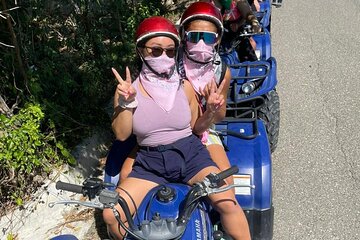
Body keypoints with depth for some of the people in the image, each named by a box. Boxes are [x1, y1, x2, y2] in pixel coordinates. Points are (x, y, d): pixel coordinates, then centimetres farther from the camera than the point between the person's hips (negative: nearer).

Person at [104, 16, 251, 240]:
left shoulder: (184, 86, -1)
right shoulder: (129, 89, -4)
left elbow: (195, 127, 8)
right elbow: (122, 134, -4)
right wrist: (125, 103, -18)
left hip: (190, 154, 0)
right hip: (151, 162, 1)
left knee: (227, 202, -22)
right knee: (111, 214, -13)